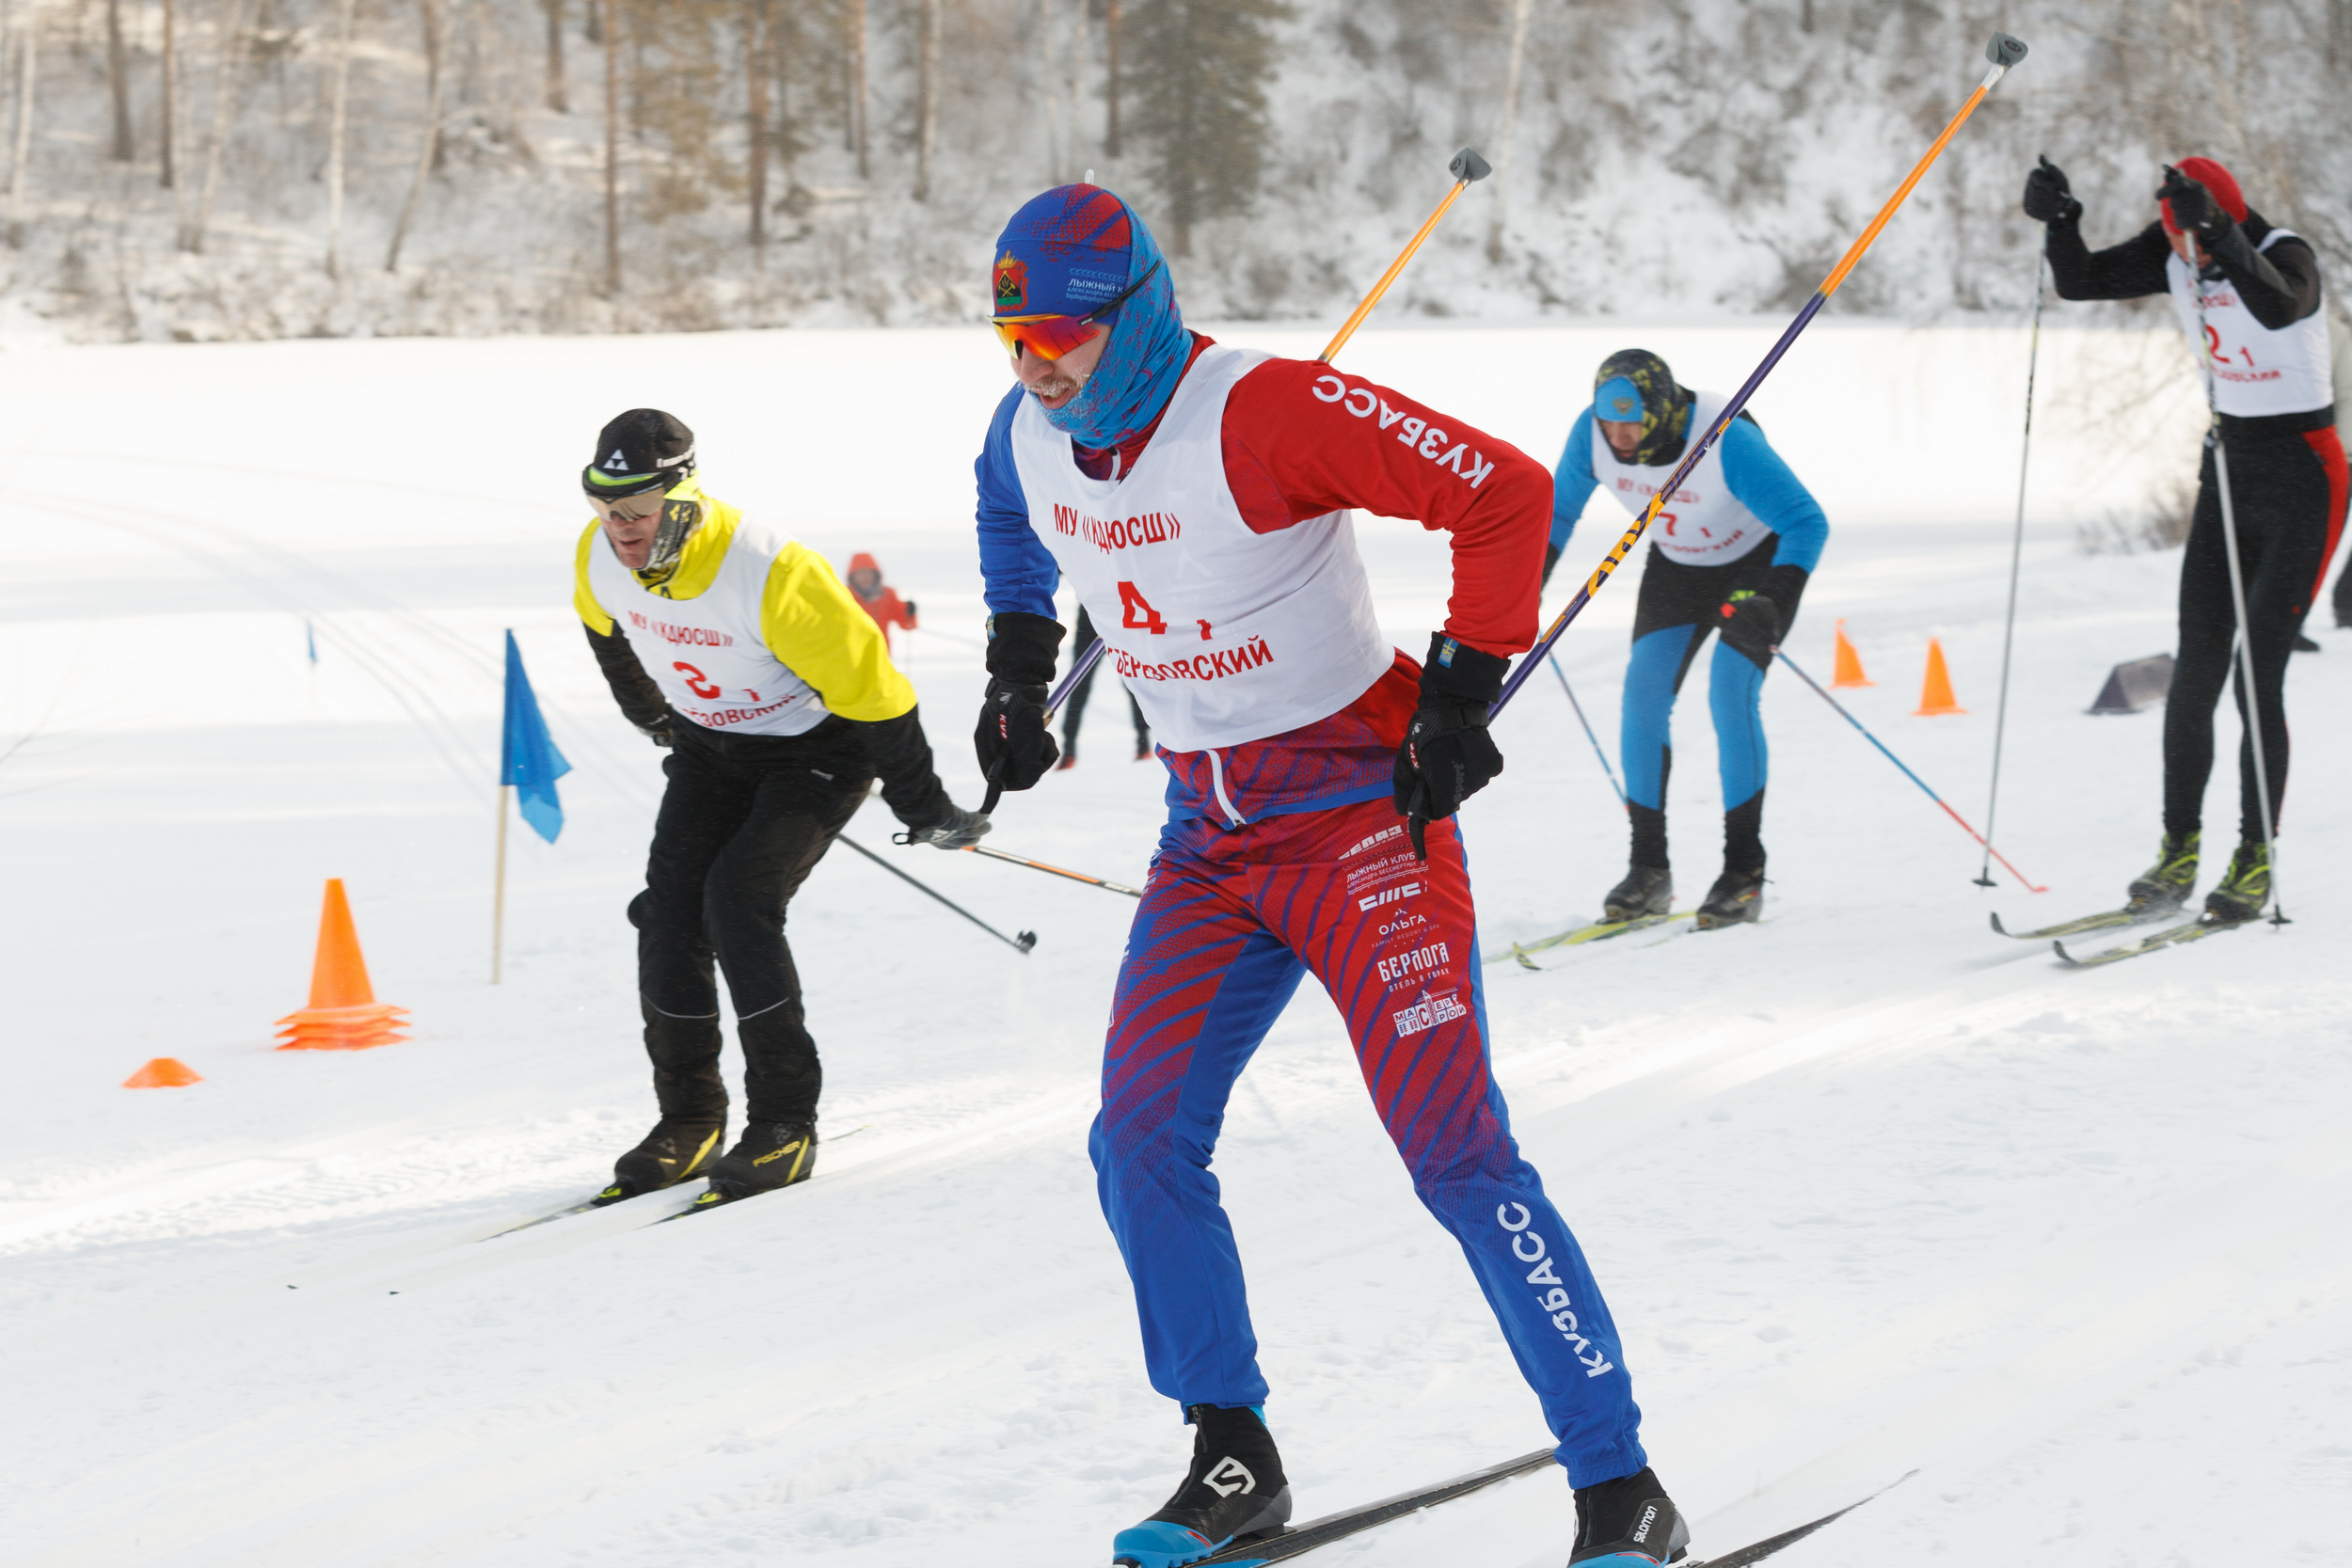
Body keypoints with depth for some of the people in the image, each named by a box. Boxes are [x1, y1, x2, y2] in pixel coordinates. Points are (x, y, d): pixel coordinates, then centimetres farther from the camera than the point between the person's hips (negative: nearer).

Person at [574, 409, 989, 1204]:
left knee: (738, 899, -22)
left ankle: (785, 1123, -13)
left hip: (818, 749, -6)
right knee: (670, 909, -9)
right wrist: (653, 719, 25)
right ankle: (688, 1121, 3)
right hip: (710, 747, 6)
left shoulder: (769, 578, -36)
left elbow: (870, 686, -24)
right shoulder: (600, 561, -17)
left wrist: (924, 809, -13)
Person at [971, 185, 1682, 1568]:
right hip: (1211, 834, 7)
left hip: (1360, 810, -7)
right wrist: (1019, 663, 19)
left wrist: (1462, 696, -21)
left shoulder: (1265, 414, -23)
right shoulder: (1032, 431, 0)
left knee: (1456, 1150, -12)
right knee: (1141, 1143, 0)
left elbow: (1505, 494, -22)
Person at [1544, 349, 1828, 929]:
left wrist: (1771, 603, -46)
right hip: (1677, 566, 5)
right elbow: (1557, 511, -2)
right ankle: (1649, 869, -3)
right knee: (1644, 693, -11)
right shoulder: (1592, 433, -22)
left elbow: (1807, 523, -32)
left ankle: (1744, 871, -11)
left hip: (1759, 561, -5)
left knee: (1731, 695, -20)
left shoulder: (1727, 441, -37)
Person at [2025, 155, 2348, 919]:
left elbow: (2279, 305, -43)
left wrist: (2218, 233, -56)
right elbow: (2078, 282, -3)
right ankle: (2179, 849, 8)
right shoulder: (2174, 255, -2)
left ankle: (2255, 861, -1)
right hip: (2227, 470, 6)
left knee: (2258, 677, -9)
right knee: (2195, 672, 1)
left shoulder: (2286, 255, -20)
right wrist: (2059, 222, -22)